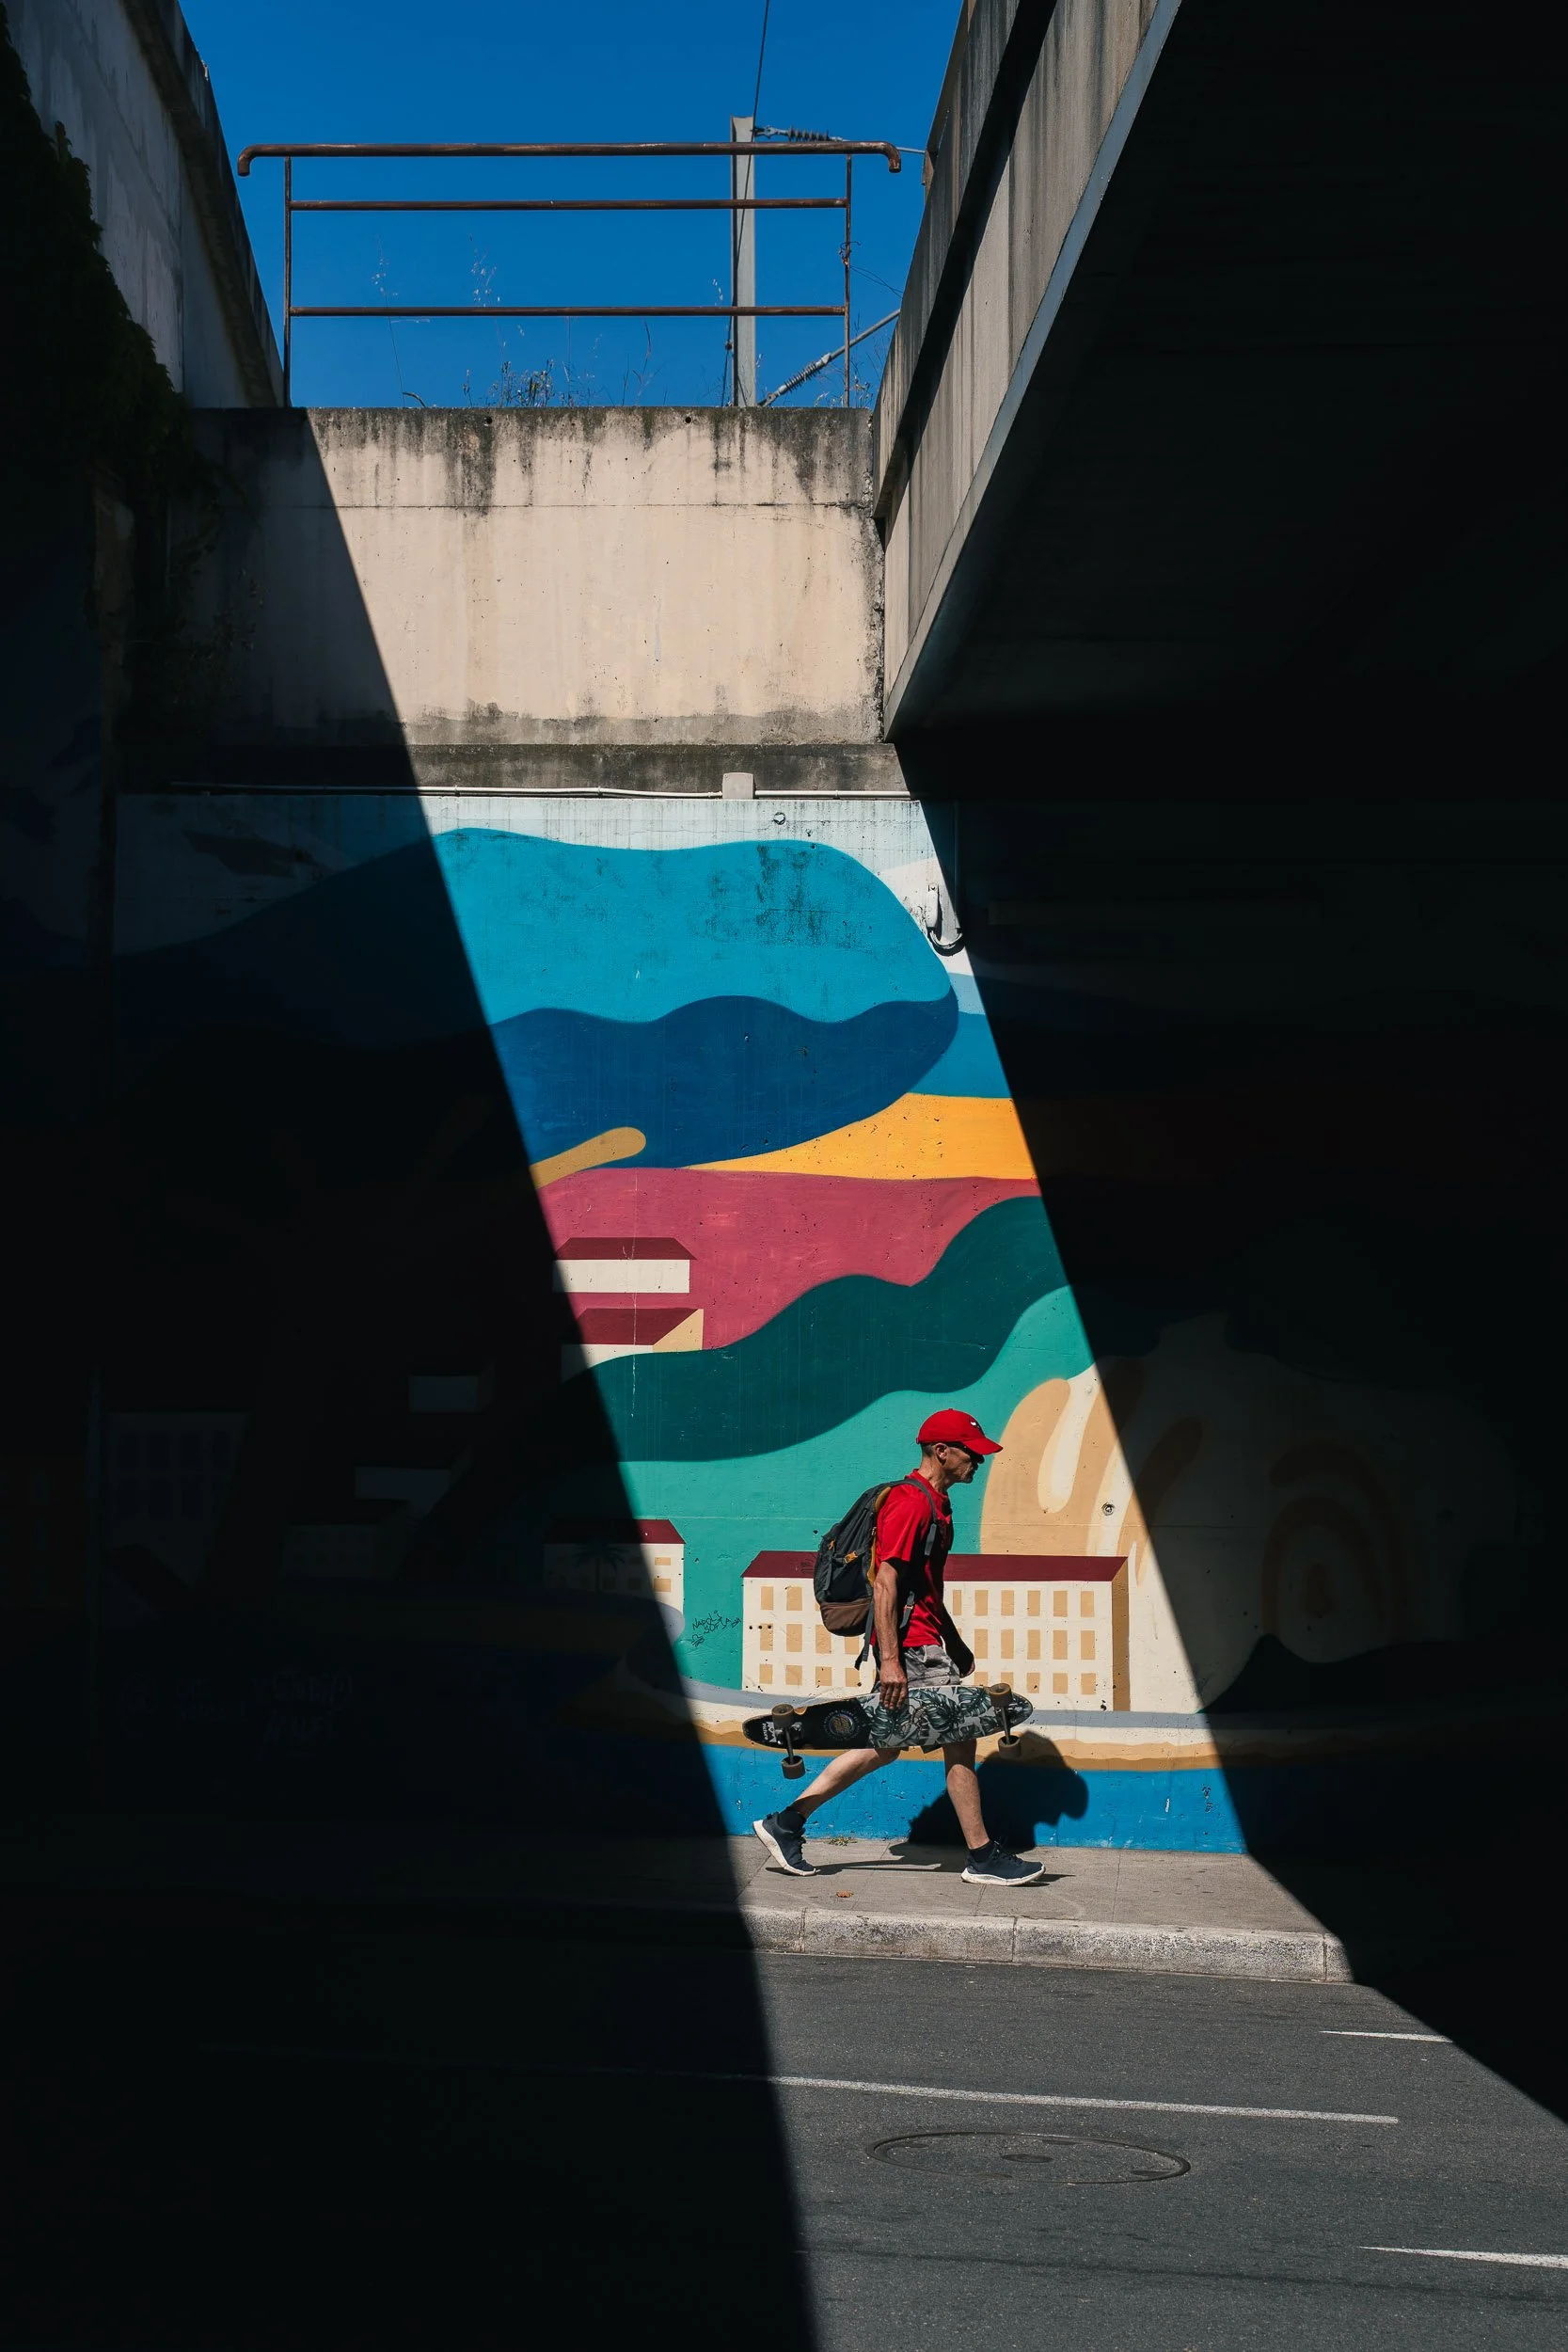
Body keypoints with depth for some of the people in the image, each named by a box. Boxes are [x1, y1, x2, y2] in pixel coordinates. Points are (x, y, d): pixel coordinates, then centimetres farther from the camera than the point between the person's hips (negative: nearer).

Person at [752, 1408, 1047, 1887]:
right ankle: (983, 1859, 4)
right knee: (959, 1739, -4)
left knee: (884, 1745, 12)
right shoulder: (911, 1502, -15)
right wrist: (889, 1661, -25)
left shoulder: (934, 1503, 18)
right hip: (912, 1645, -10)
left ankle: (786, 1823, 15)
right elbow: (885, 1582, -21)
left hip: (925, 1641, 10)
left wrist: (954, 1644, 27)